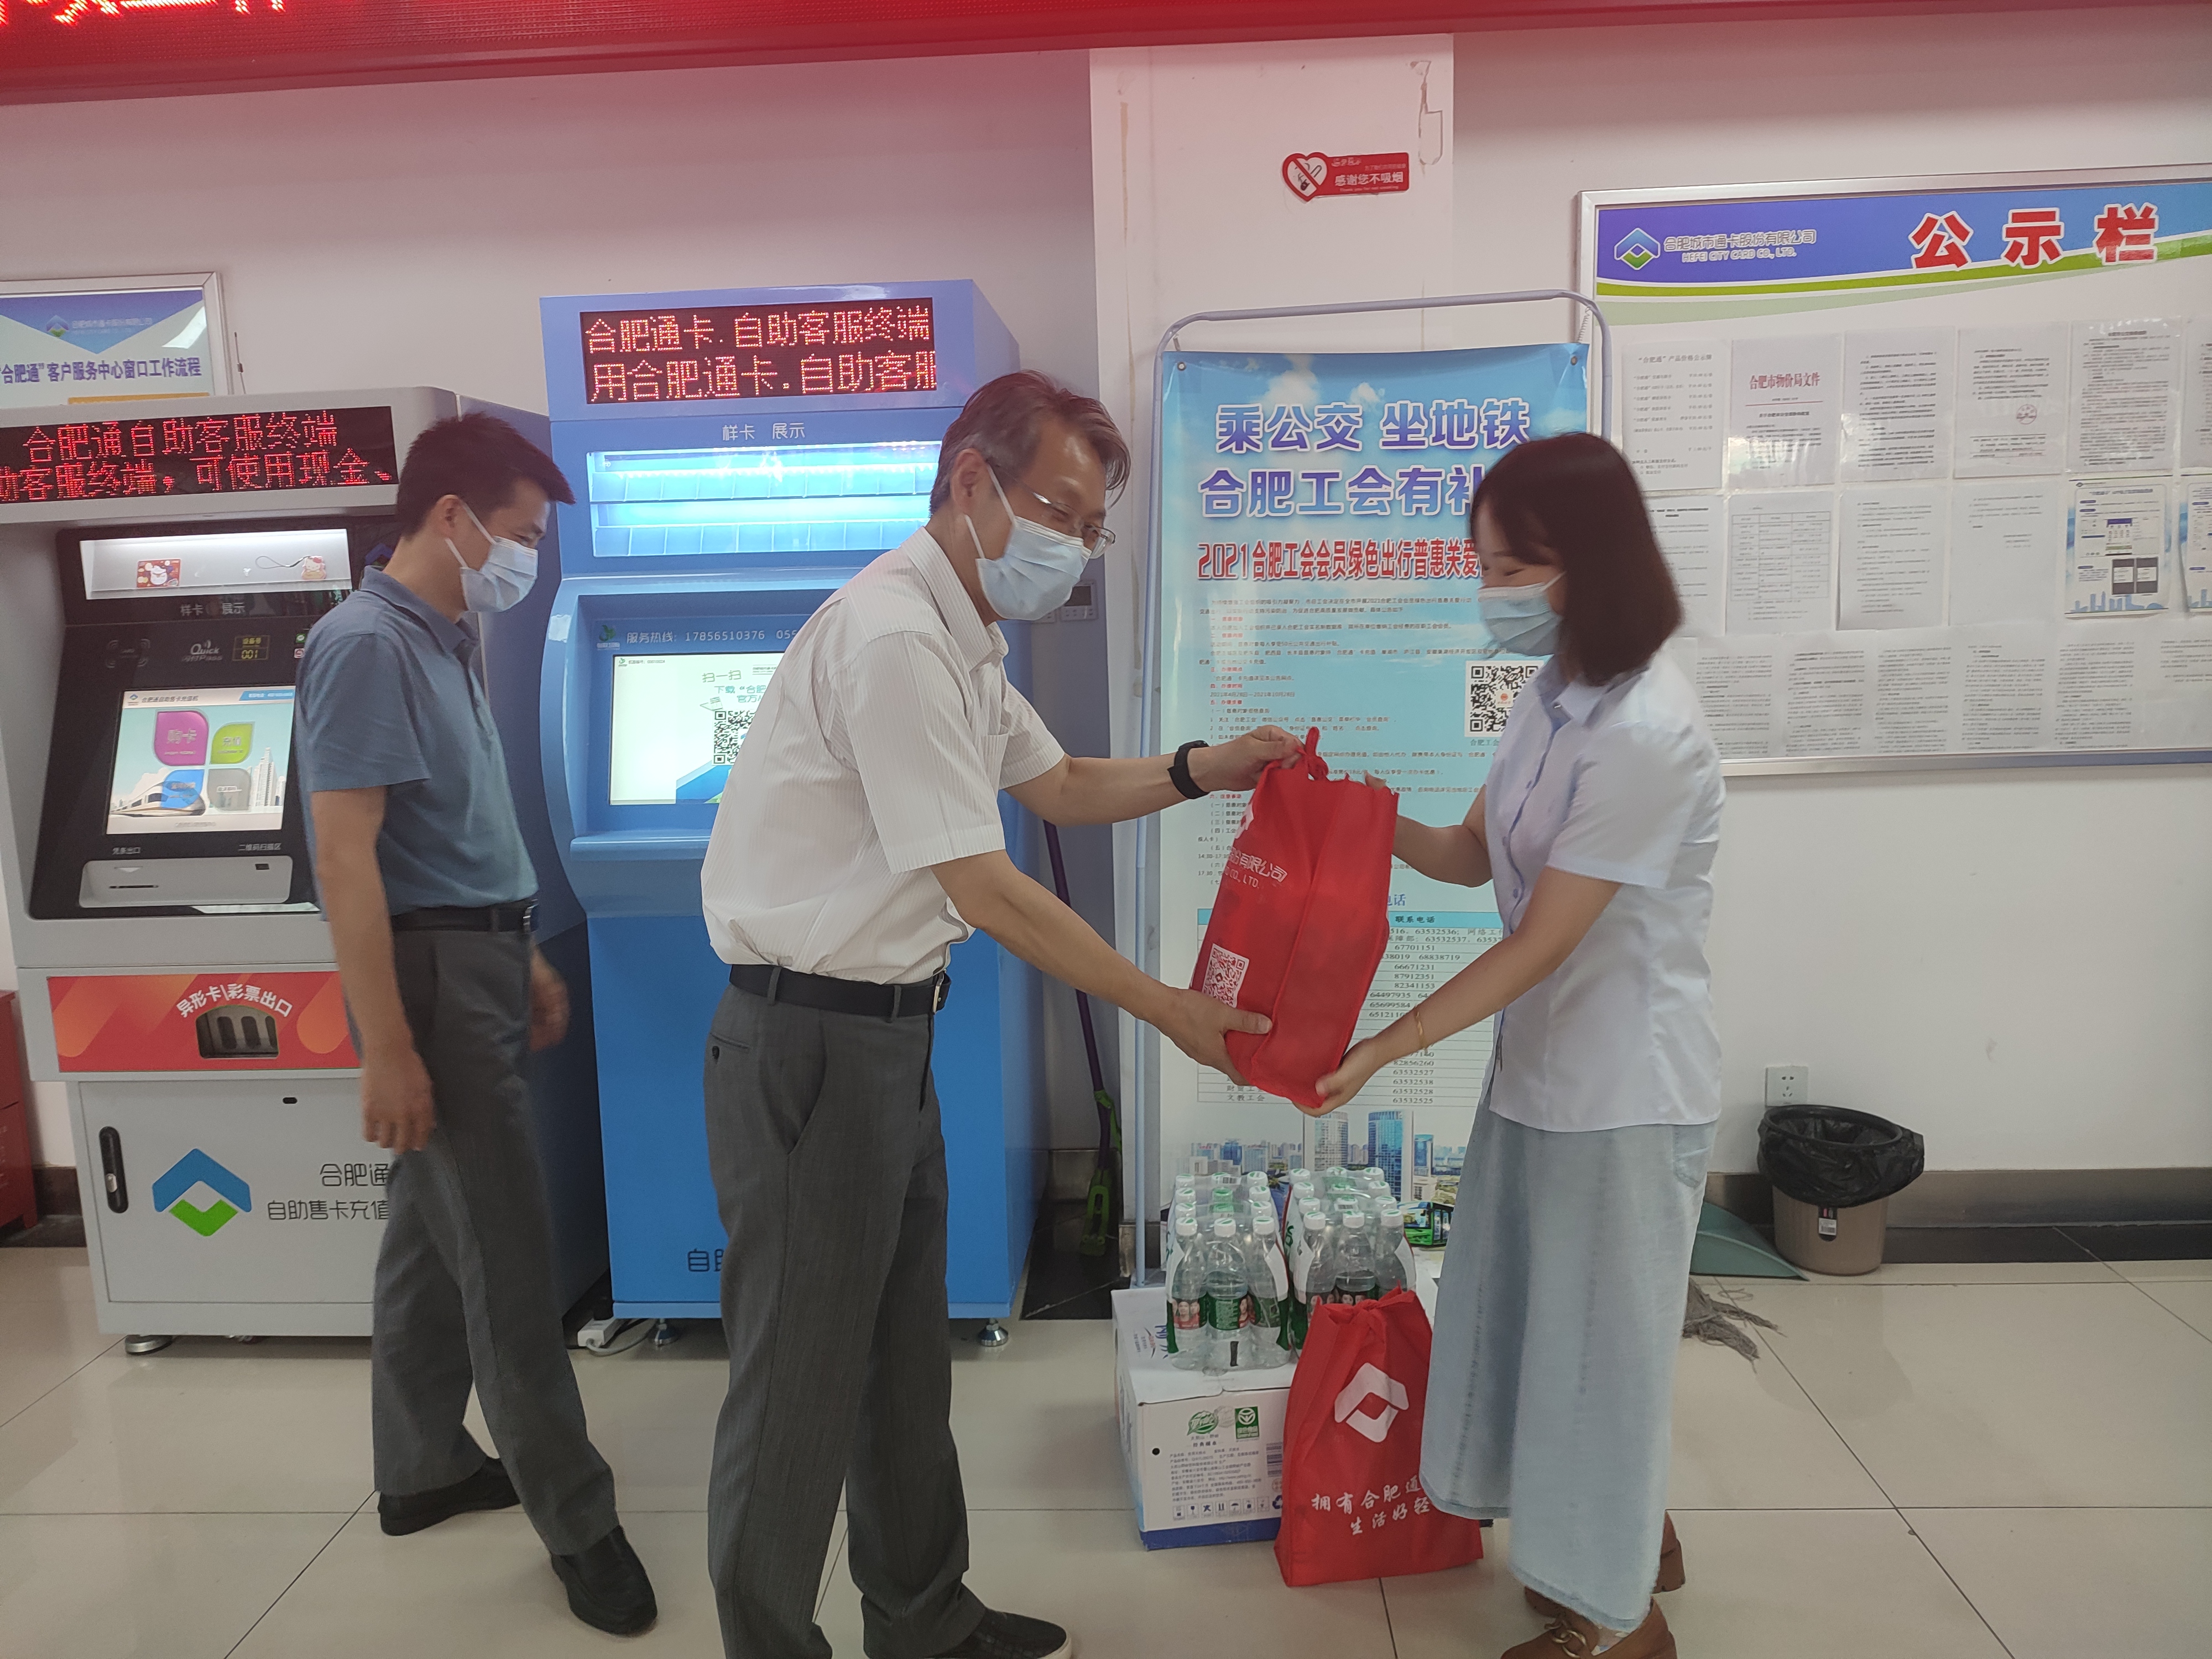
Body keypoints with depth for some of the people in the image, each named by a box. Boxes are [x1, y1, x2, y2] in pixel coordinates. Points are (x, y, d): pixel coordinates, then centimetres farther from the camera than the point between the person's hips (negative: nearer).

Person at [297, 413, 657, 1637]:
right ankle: (577, 1522, 11)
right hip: (430, 976, -10)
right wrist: (386, 1051, -23)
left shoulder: (444, 644, 13)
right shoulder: (368, 645, -16)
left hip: (479, 964, 10)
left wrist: (524, 960, 21)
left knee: (437, 1234, 18)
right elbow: (344, 857, -21)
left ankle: (423, 1469, 34)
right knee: (507, 1256, -2)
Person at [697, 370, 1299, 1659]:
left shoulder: (959, 642, 11)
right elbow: (987, 893, -22)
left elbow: (1059, 784, 22)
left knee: (905, 1350, 21)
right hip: (811, 1042, -10)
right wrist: (1170, 1010, -14)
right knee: (802, 1372, 6)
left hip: (890, 1029, 10)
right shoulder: (893, 640, -21)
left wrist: (1200, 770, 5)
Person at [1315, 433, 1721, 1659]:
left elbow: (1539, 944, -24)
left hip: (1622, 1087, -8)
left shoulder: (1645, 734, -25)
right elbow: (1475, 853, 9)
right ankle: (1636, 1537, 47)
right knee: (1544, 1314, 21)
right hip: (1544, 1063, 8)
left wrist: (1382, 1051, -23)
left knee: (1595, 1335, 9)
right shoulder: (1556, 694, 3)